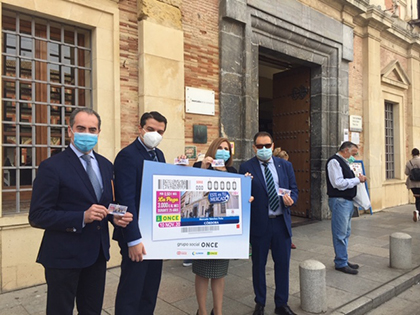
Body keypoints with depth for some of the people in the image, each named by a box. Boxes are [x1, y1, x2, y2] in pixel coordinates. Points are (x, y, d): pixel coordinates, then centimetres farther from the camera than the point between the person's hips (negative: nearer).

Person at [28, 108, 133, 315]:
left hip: (97, 253, 6)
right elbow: (37, 216, -14)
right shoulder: (52, 166, -12)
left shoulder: (105, 165, 7)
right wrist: (82, 218, -25)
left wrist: (115, 217, -6)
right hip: (64, 256, -5)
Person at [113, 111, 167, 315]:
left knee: (151, 285, 19)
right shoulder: (127, 155, -16)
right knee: (131, 288, 5)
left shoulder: (159, 155, 9)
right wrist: (133, 239, -23)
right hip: (137, 234, -8)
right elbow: (126, 200, -21)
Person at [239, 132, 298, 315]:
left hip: (282, 222, 3)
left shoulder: (285, 165, 6)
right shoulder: (246, 167, -5)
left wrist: (291, 199, -13)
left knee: (283, 264, 13)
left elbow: (294, 188, 8)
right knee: (259, 265, 12)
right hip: (259, 223, -3)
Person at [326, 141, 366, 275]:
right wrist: (358, 180, -13)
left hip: (348, 201, 10)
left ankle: (343, 260, 27)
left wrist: (358, 178, 6)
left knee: (345, 233, 16)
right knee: (340, 234, -2)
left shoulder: (344, 162, 17)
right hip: (339, 201, -10)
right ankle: (341, 263, 7)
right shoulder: (334, 161, -14)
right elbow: (339, 183, -22)